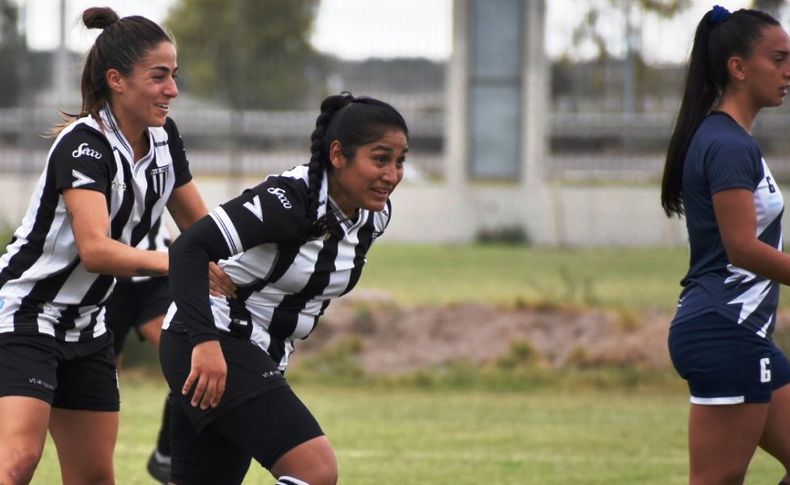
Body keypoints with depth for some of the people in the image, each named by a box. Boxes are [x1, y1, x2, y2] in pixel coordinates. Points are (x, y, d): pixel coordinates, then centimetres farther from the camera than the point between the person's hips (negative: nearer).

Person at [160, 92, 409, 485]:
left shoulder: (374, 217, 3)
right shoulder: (289, 200, -22)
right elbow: (190, 248, -31)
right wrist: (205, 342, -41)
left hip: (263, 356, 9)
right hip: (211, 348, -9)